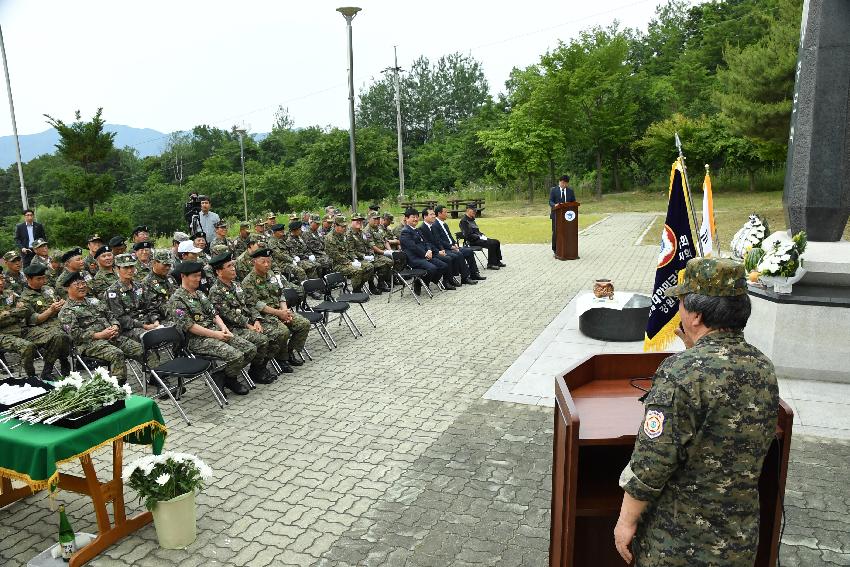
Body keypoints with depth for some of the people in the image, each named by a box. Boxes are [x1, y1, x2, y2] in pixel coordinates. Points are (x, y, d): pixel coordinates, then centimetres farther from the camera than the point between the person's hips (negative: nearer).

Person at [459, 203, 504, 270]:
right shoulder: (464, 221, -11)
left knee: (496, 242, 0)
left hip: (478, 238, 10)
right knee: (491, 244, -25)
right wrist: (479, 237, -18)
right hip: (473, 241, -10)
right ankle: (490, 264, -17)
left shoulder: (472, 219, 20)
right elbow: (468, 235, -19)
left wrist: (483, 235, 6)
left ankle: (497, 261, 7)